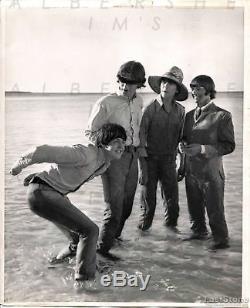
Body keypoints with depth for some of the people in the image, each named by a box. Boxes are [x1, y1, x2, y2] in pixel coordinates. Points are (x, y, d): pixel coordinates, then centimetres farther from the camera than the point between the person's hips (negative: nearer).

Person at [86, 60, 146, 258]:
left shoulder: (139, 102, 8)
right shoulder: (106, 103, -11)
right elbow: (91, 131, -3)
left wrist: (139, 146, 14)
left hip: (132, 158, 7)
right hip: (113, 157, -7)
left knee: (127, 204, 15)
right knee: (115, 206, -9)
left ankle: (114, 236, 35)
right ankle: (102, 247, 3)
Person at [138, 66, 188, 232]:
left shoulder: (180, 110, 1)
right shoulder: (150, 108, -9)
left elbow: (180, 137, 11)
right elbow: (141, 137, -8)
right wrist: (143, 168, -11)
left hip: (169, 160, 3)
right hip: (150, 159, -2)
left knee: (172, 196, 7)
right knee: (148, 196, 7)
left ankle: (171, 224, 30)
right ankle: (144, 226, 28)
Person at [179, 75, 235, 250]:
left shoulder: (222, 116, -8)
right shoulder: (190, 115, 11)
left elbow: (229, 145, -11)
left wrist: (202, 149, -21)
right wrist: (184, 146, -4)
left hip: (211, 172, -6)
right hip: (191, 171, 6)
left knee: (215, 209, 3)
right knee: (194, 207, 17)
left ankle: (221, 240, 22)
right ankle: (199, 232, 38)